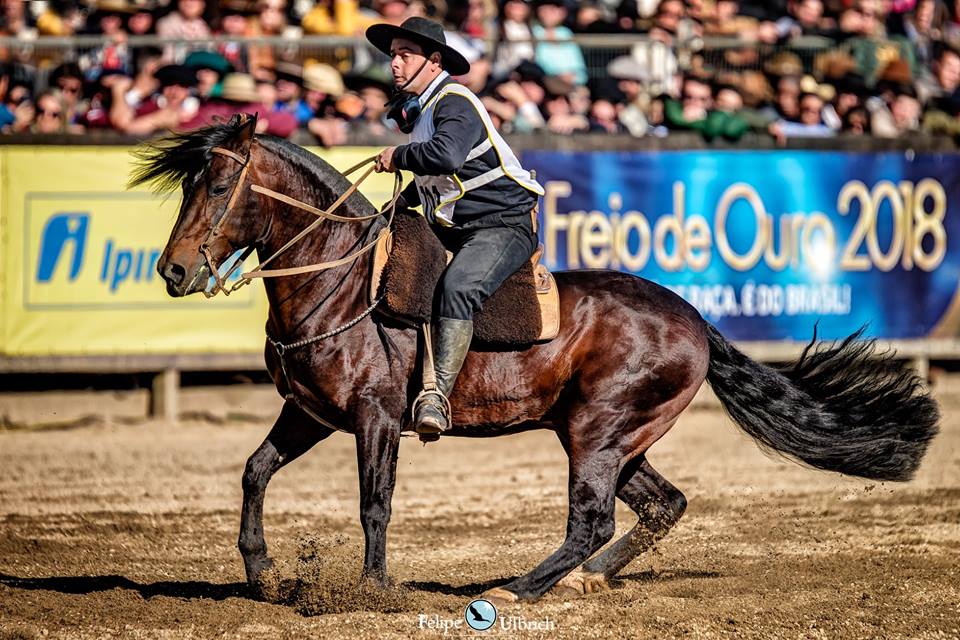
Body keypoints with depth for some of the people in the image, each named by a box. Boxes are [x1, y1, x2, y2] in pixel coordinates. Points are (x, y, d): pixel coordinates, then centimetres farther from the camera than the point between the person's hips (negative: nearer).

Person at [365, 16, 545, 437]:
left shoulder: (454, 104, -14)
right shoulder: (416, 109, 15)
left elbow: (447, 155, -36)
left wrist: (398, 157, -19)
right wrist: (403, 202, 17)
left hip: (502, 225, -11)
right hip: (451, 228, 11)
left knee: (458, 288, -34)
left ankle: (436, 397, -43)